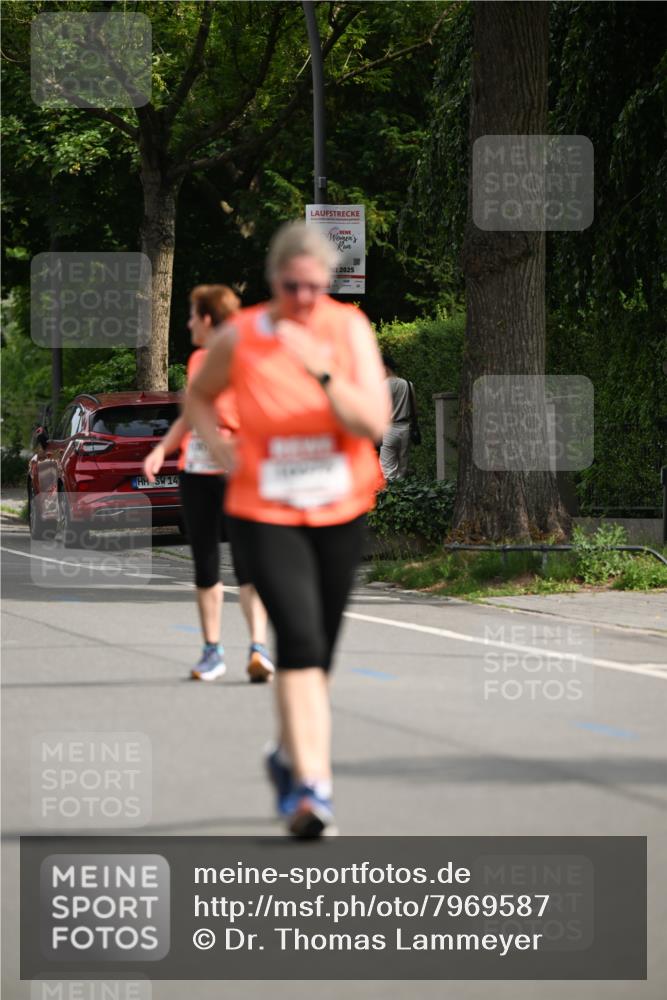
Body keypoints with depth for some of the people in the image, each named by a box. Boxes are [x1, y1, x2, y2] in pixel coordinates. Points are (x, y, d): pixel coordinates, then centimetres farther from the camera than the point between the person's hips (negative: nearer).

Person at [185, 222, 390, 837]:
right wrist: (222, 450, -2)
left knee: (318, 650, 12)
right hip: (265, 514, -2)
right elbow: (198, 398, 14)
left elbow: (375, 423, -17)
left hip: (341, 513, 2)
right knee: (300, 638, -19)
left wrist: (322, 371, -28)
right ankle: (312, 786, -23)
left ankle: (290, 756, 38)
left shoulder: (350, 329, -7)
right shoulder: (240, 337, -6)